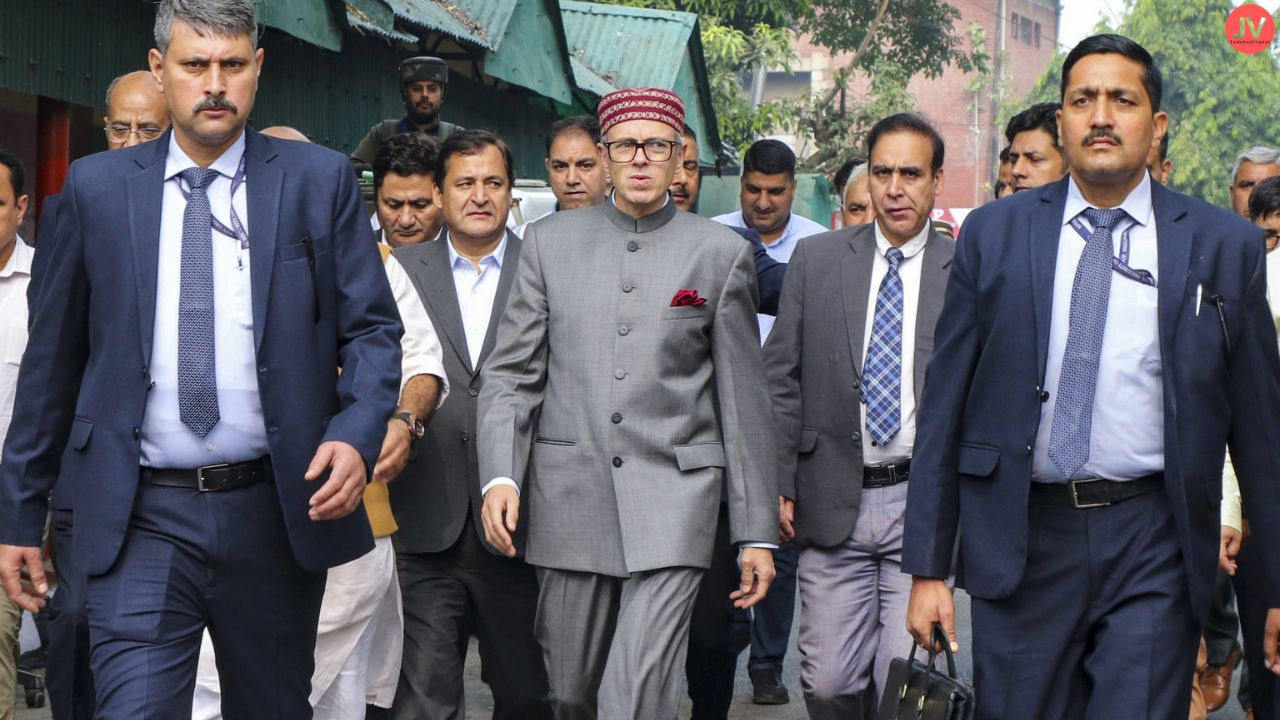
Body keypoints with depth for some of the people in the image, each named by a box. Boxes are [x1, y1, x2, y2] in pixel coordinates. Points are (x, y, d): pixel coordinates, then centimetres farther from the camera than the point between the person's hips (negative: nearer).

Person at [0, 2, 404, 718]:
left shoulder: (320, 180, 2)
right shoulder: (96, 187, 4)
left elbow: (372, 327, 2)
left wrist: (357, 435, -18)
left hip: (278, 512, 1)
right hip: (143, 521, 0)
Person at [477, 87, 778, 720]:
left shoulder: (721, 253, 5)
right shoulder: (549, 241, 9)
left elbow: (743, 400, 5)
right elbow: (510, 373, 8)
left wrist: (757, 532, 4)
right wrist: (499, 477, -8)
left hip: (673, 498, -2)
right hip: (569, 498, 2)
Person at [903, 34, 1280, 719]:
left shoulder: (1225, 245, 3)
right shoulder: (993, 234, 5)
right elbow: (945, 404, 5)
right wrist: (927, 567, 1)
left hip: (1153, 547, -1)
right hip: (1020, 541, 1)